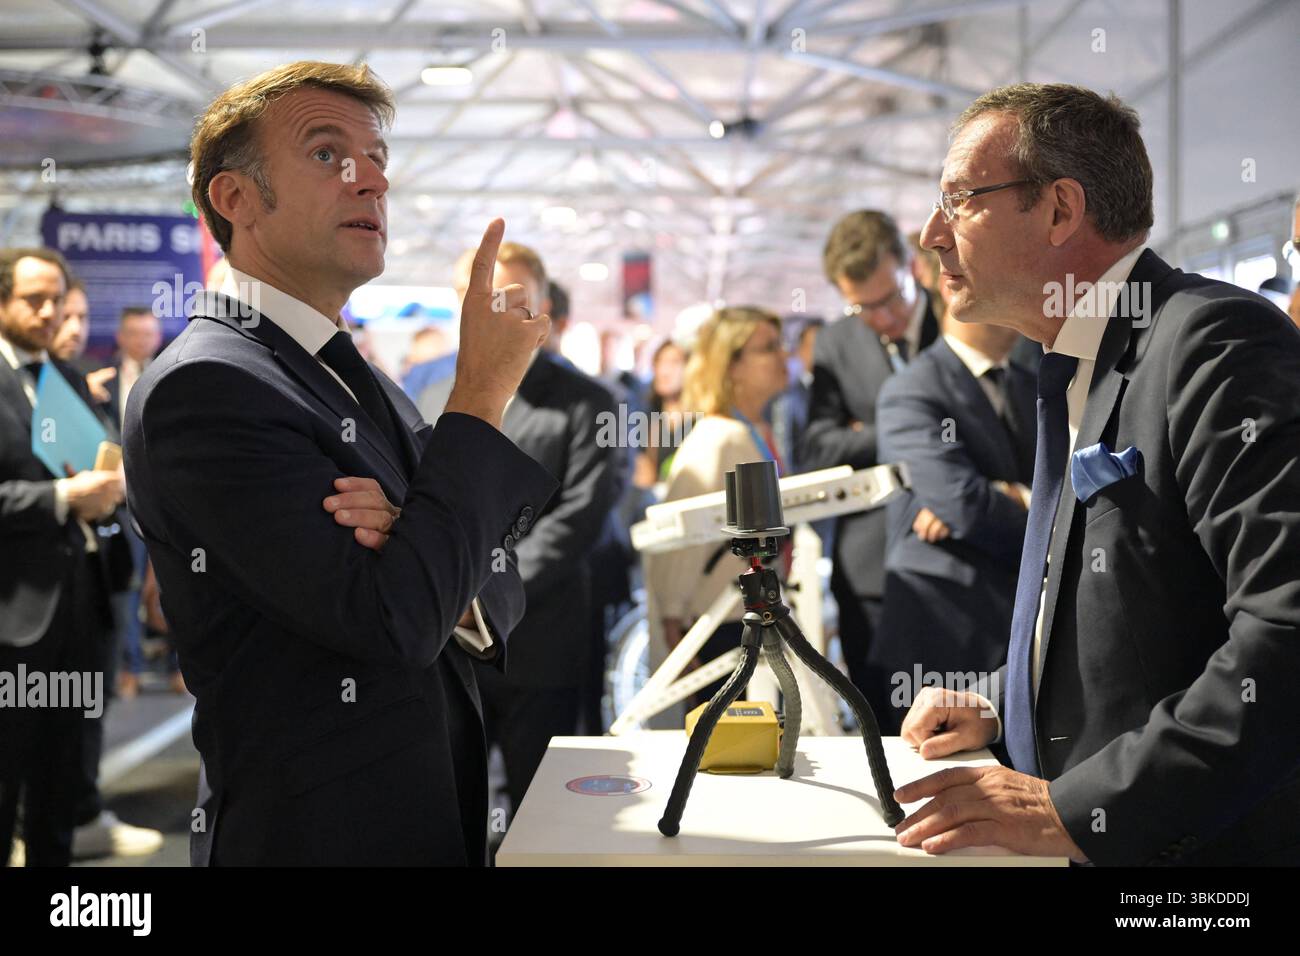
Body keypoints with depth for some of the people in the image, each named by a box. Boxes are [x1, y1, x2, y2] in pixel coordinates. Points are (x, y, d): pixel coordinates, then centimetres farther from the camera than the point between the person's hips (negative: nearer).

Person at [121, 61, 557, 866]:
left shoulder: (361, 384, 9)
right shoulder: (202, 386, -18)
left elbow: (495, 606, 4)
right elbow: (394, 620, -25)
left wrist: (422, 549, -17)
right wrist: (482, 393, -19)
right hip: (320, 835, -8)